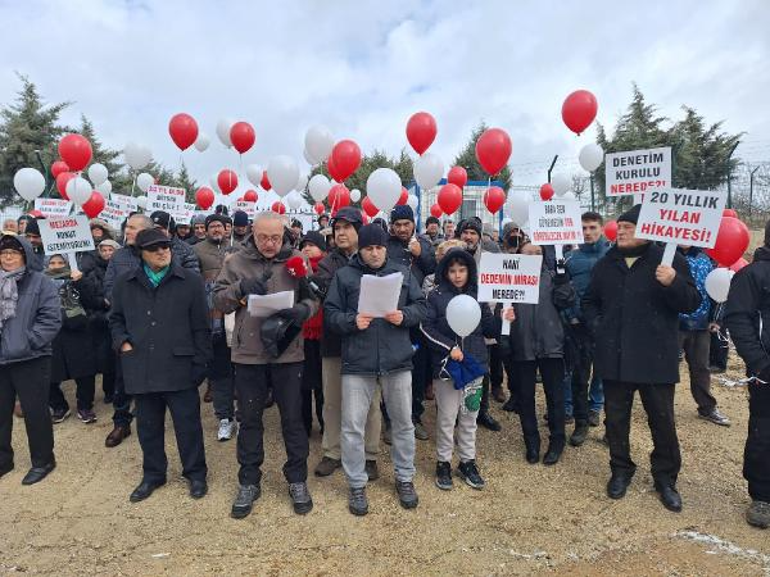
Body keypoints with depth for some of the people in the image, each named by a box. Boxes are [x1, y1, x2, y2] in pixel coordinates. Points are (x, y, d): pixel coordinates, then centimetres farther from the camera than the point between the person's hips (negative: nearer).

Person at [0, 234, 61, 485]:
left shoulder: (40, 282, -4)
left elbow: (51, 319, -11)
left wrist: (27, 342, -18)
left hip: (30, 360, -5)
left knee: (35, 412, 4)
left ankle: (42, 460, 20)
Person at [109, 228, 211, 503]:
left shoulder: (190, 281, -3)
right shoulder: (125, 283, 8)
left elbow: (200, 326, -2)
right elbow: (116, 319, 20)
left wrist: (200, 362, -5)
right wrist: (122, 342, 1)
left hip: (179, 367, -3)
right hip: (141, 369, 3)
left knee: (188, 424, 6)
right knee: (148, 426, 15)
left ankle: (195, 473, 25)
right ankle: (153, 475, 34)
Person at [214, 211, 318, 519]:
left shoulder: (297, 260, -1)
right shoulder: (235, 261, 3)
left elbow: (315, 299, -2)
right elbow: (218, 300, 1)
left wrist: (301, 310, -23)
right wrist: (240, 287, -17)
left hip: (287, 352, -1)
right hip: (247, 353, 1)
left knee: (292, 418, 10)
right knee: (249, 420, 14)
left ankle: (297, 480, 28)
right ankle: (249, 482, 31)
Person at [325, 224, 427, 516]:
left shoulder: (402, 273, 8)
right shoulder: (344, 276, 3)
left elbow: (421, 306, 8)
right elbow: (330, 313, 0)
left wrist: (404, 315, -12)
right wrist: (352, 321, -18)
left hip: (397, 360, 2)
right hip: (357, 362, -1)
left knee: (403, 422, 13)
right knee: (353, 425, 4)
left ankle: (405, 478, 34)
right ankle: (356, 484, 24)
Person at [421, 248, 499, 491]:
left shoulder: (478, 295, 5)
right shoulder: (436, 296, -4)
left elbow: (489, 329, 7)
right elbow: (426, 327, -9)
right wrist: (449, 347, -16)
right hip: (446, 366, -3)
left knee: (469, 417, 14)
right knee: (447, 418, 6)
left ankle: (468, 462, 30)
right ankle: (443, 463, 24)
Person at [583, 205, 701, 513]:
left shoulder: (670, 260, -4)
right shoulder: (606, 264, 8)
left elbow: (692, 303, -7)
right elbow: (589, 301, 18)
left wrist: (674, 282, -26)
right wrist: (597, 326, 2)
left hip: (656, 358, -3)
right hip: (615, 357, 4)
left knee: (662, 419, 8)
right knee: (615, 417, 12)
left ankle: (665, 478, 27)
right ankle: (620, 470, 31)